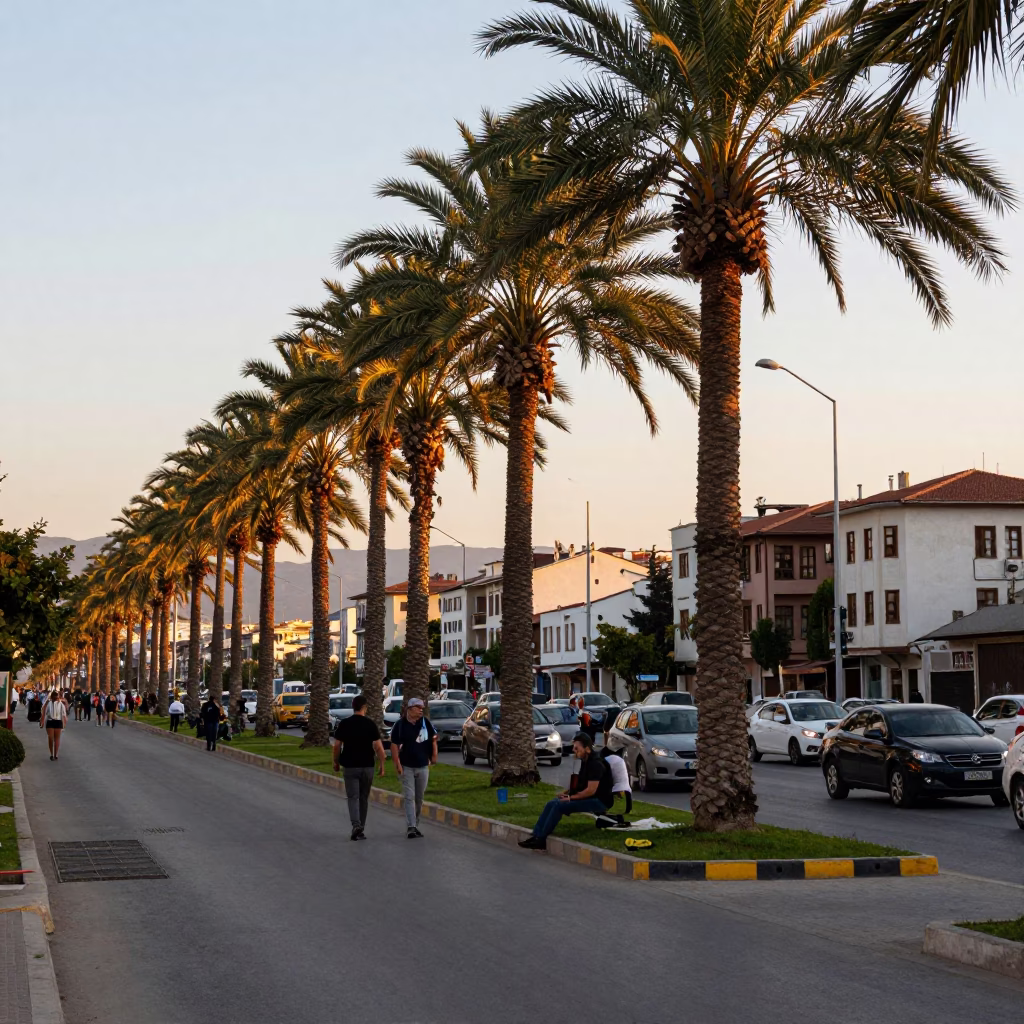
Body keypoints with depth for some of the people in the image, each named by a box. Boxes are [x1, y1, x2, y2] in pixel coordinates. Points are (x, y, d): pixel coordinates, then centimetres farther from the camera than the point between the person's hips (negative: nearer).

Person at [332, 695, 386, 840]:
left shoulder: (344, 724, -3)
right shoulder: (371, 724, -4)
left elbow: (337, 746, -2)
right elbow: (378, 747, -8)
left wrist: (336, 762, 12)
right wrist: (381, 764, 1)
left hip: (350, 766, -1)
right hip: (367, 766, 1)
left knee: (353, 797, -2)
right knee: (364, 798, 13)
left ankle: (356, 824, -24)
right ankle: (360, 830, 19)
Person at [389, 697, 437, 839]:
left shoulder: (425, 722, 3)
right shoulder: (400, 725, -7)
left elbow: (433, 738, 14)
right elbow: (394, 745, -7)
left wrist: (434, 755, 6)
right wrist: (397, 764, -13)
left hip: (423, 767, 4)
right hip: (407, 767, -4)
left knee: (419, 798, 10)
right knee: (409, 797, -8)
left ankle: (415, 825, 21)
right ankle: (411, 827, -13)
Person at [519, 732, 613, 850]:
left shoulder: (595, 764, -20)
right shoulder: (585, 761, 10)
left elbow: (591, 790, -24)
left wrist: (571, 797, -16)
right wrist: (567, 792, 4)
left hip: (599, 801, -10)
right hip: (586, 797, 10)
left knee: (559, 806, -23)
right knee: (551, 804, -4)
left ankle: (540, 840, -19)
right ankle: (535, 835, -10)